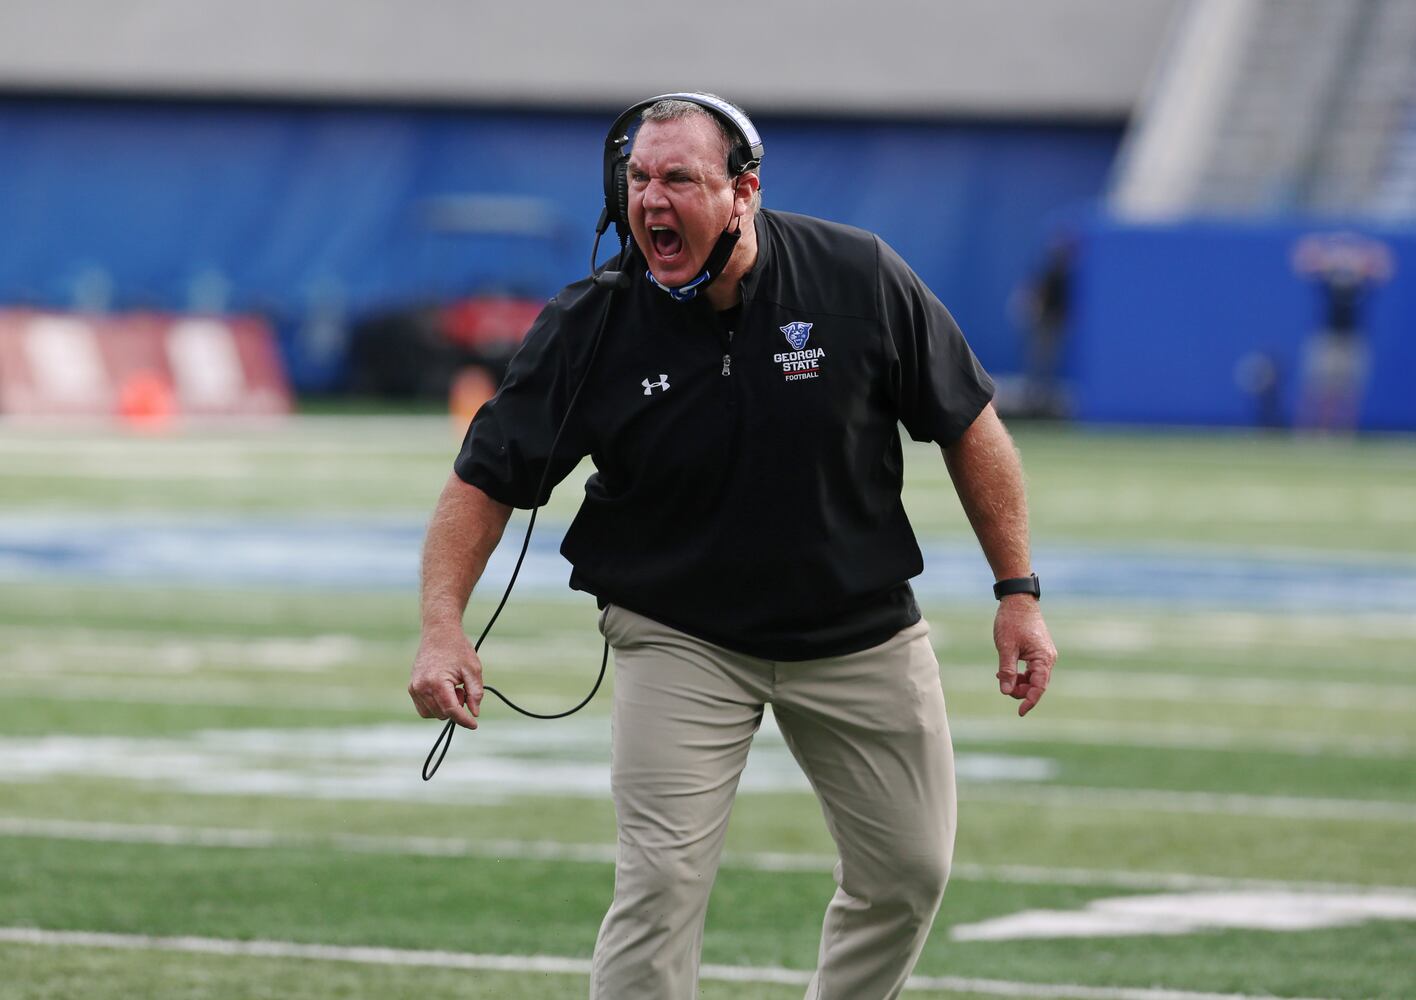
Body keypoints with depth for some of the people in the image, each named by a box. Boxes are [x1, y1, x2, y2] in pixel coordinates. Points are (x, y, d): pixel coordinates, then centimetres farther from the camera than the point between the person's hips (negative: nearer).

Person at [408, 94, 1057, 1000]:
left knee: (909, 873, 9)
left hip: (862, 633, 2)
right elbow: (487, 481, -11)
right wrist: (444, 628, -25)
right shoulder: (590, 328, -15)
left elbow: (969, 427, -4)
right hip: (678, 640, -2)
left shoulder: (862, 279, -14)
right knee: (662, 879, -14)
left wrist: (1019, 592, -5)